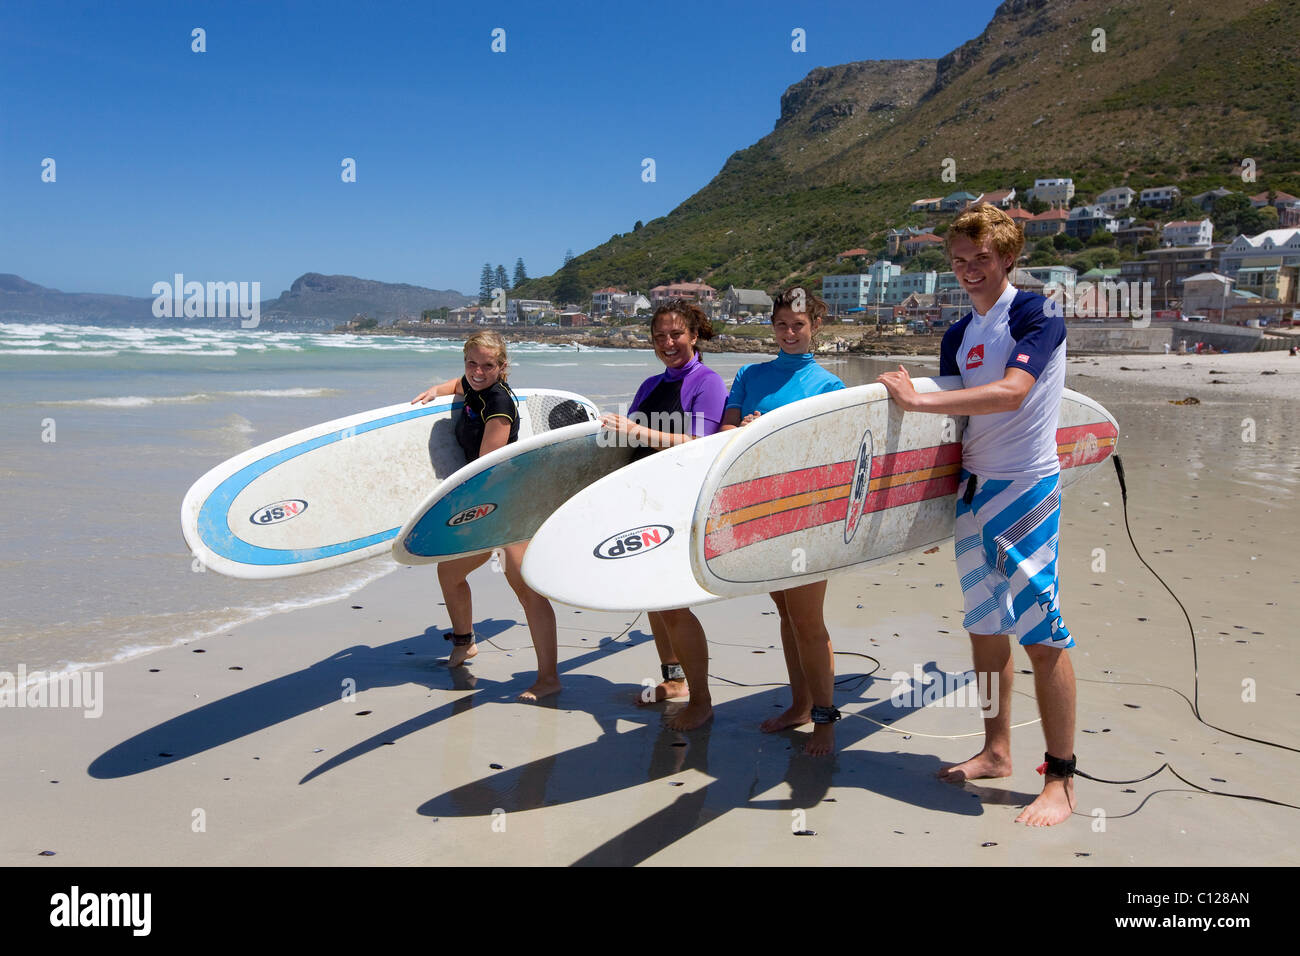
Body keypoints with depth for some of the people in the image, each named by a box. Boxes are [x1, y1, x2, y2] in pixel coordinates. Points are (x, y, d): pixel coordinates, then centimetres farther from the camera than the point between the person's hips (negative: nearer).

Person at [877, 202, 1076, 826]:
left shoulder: (1036, 315, -9)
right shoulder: (957, 337, 13)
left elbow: (1009, 393, -25)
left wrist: (915, 399, -25)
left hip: (1026, 488, -7)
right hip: (972, 487, 7)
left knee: (1041, 633, -7)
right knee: (985, 627, 13)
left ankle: (1060, 781, 2)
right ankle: (996, 752, 26)